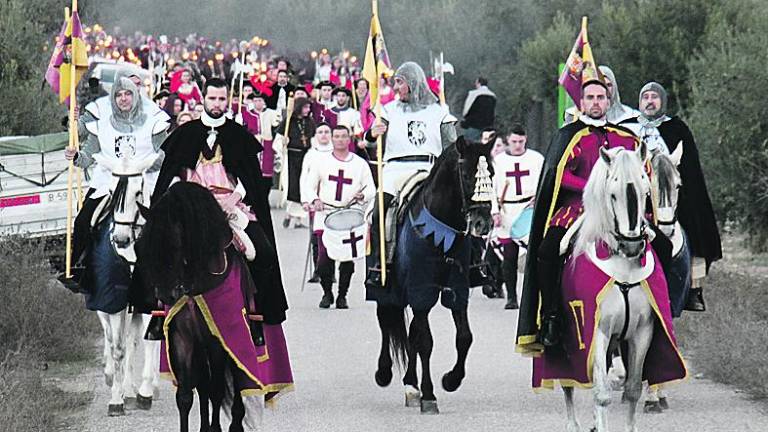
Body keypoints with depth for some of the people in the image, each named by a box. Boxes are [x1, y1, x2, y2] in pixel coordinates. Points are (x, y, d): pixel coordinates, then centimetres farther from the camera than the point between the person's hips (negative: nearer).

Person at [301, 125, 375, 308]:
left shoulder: (360, 163, 11)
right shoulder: (321, 160, 10)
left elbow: (371, 190, 11)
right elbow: (308, 184, 10)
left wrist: (362, 196, -12)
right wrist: (314, 199, -10)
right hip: (325, 214, -1)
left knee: (348, 259, -4)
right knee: (324, 257, -13)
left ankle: (342, 296, 13)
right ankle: (327, 293, 8)